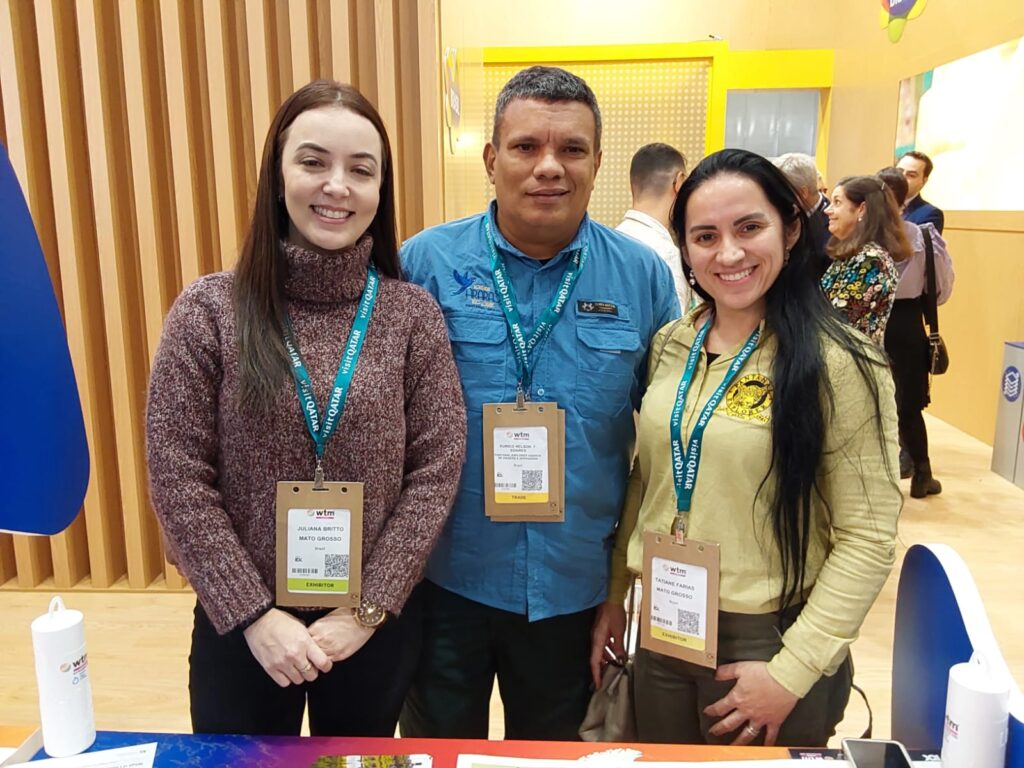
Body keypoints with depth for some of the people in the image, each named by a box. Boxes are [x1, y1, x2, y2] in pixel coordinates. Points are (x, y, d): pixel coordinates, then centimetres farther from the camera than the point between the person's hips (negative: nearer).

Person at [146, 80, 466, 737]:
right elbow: (178, 479, -8)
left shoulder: (413, 314, -7)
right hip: (239, 621, 0)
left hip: (376, 623, 1)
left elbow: (436, 472, -7)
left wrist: (369, 607, -10)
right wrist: (254, 613, -11)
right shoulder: (210, 311, -9)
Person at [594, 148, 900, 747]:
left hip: (767, 642, -5)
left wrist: (791, 672, -16)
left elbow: (867, 538, -14)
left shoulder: (839, 364, -14)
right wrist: (612, 603, 10)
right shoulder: (669, 346, 1)